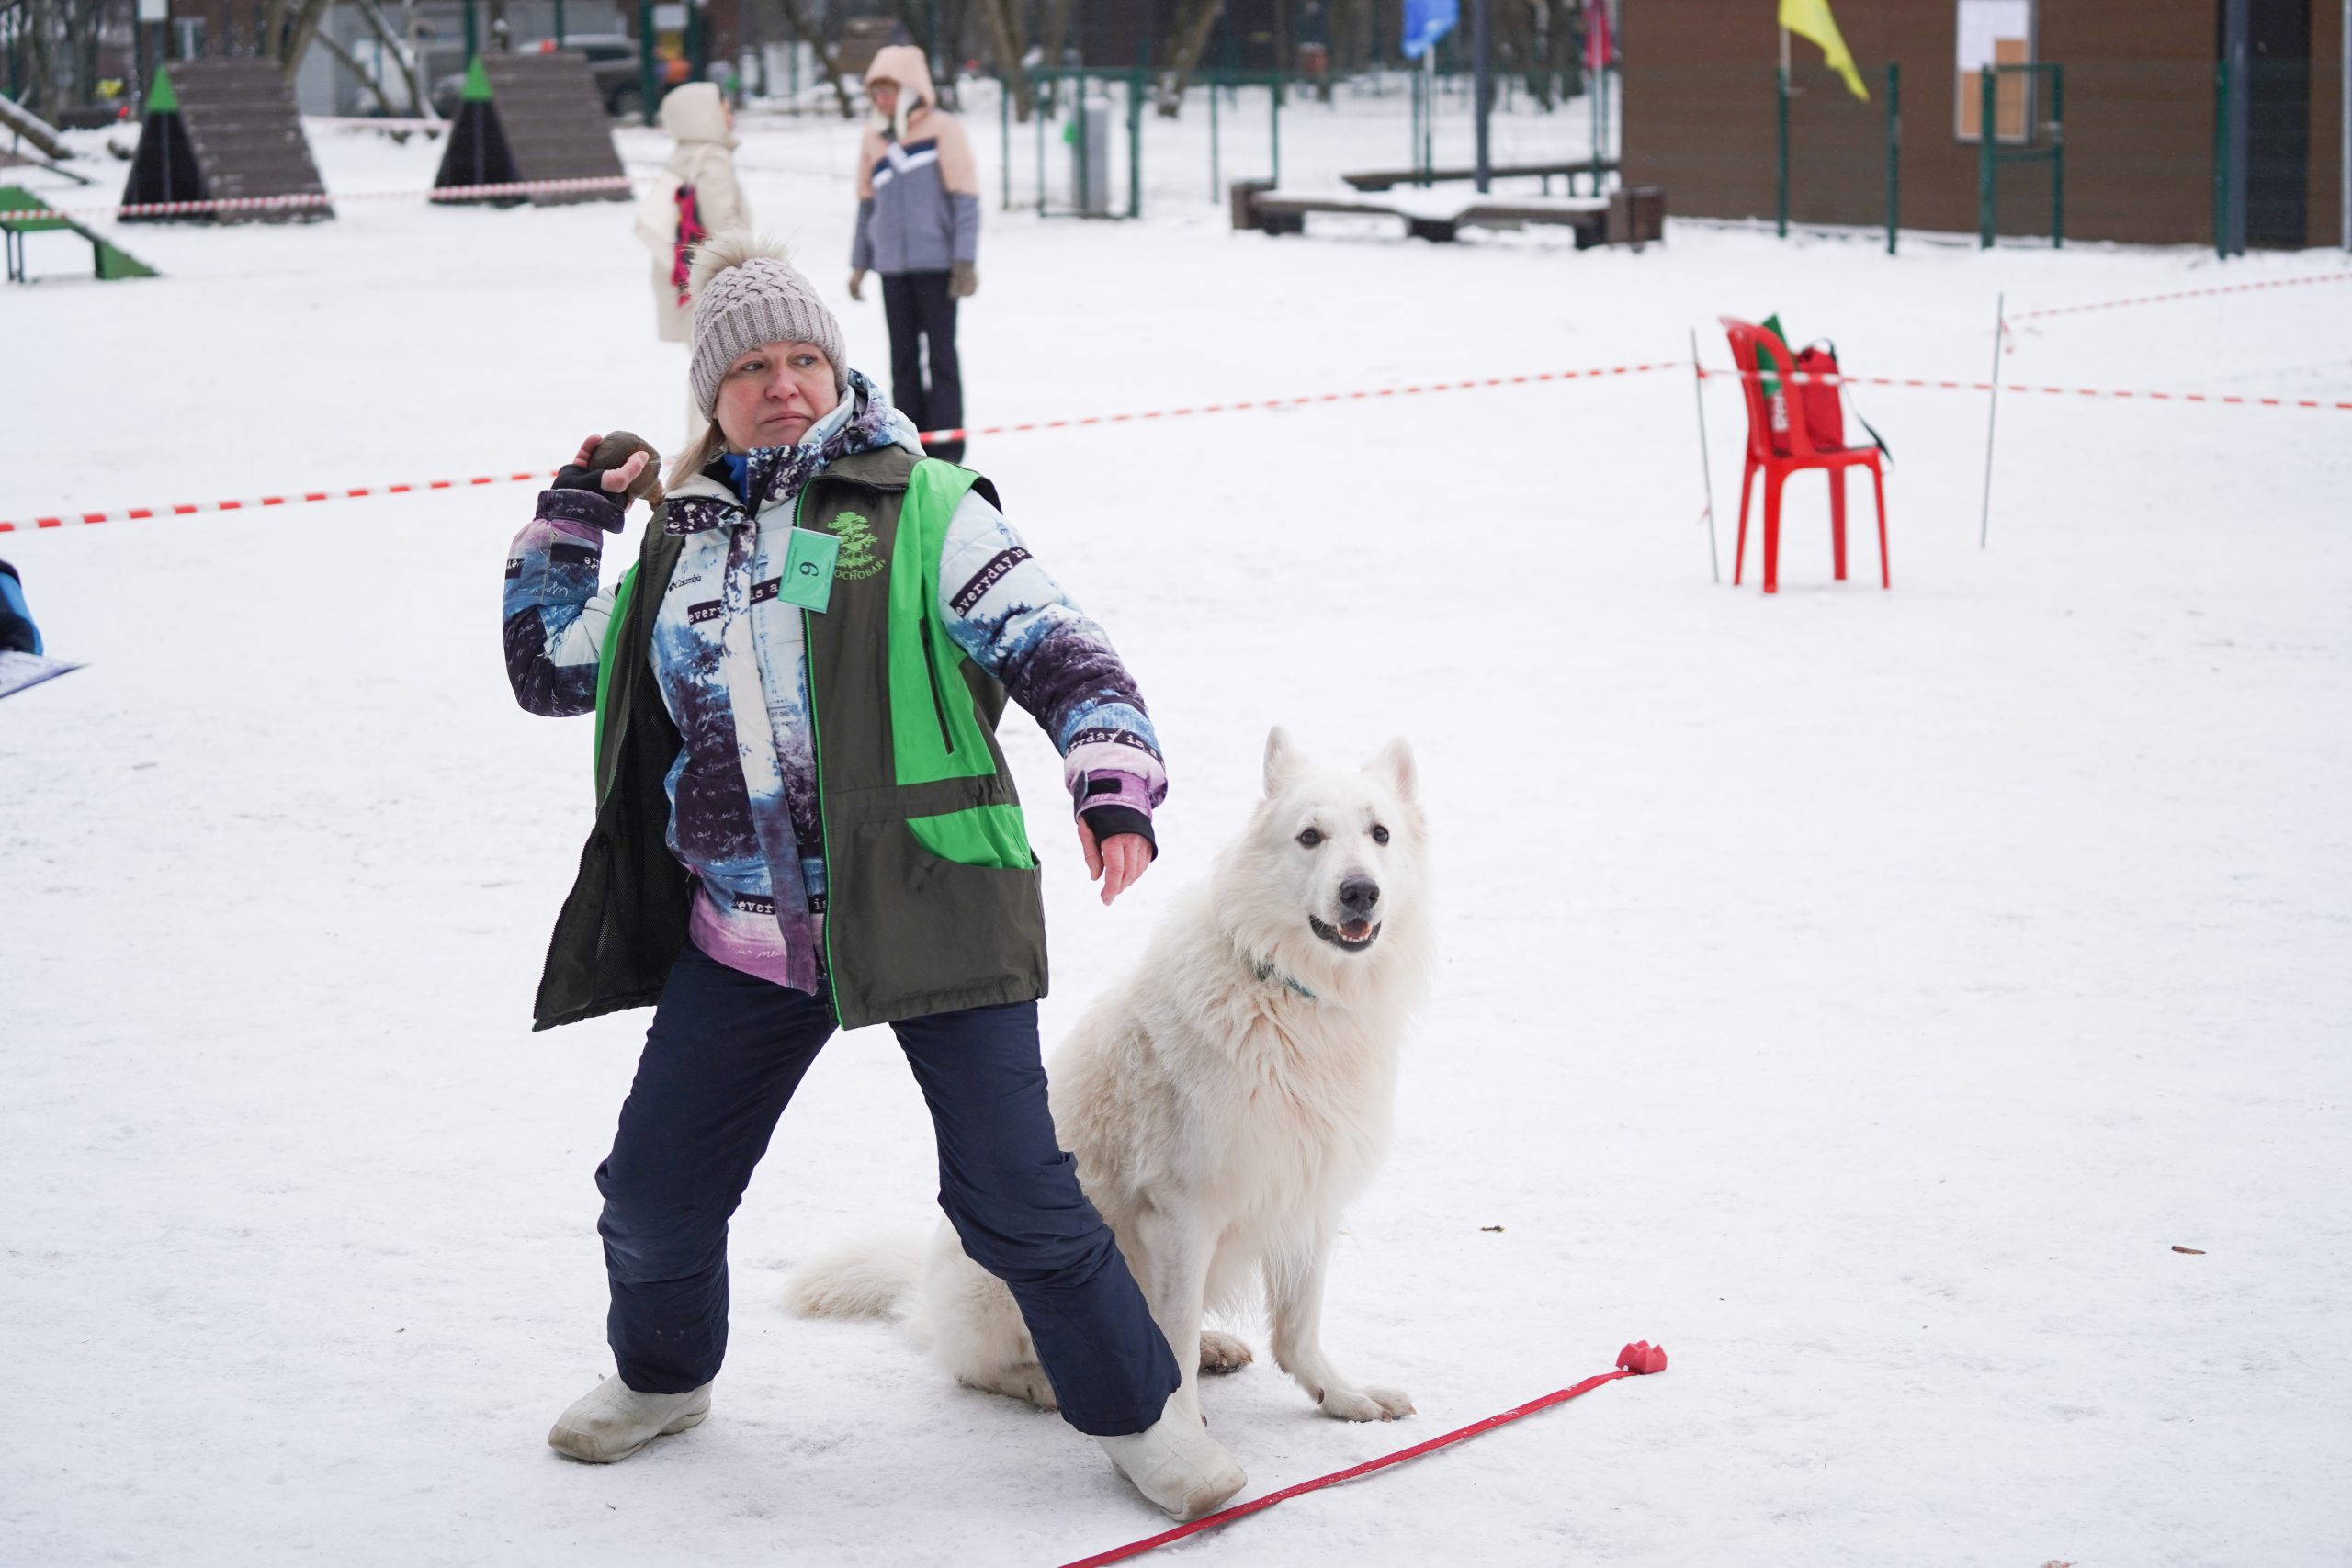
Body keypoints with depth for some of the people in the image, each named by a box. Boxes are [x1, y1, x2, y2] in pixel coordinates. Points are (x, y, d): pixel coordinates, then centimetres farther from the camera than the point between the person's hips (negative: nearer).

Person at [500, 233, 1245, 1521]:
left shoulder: (920, 509, -1)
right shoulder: (682, 545, 14)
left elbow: (1058, 653, -6)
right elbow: (549, 669, 26)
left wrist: (1113, 783, -21)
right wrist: (572, 515, 19)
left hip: (927, 914, -4)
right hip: (744, 935, 5)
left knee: (1016, 1200, -7)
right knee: (654, 1196, 10)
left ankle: (1138, 1414, 14)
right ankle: (664, 1374, 40)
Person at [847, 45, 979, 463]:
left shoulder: (943, 130, -5)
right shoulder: (873, 138, 11)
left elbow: (965, 198, -7)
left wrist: (965, 260, -12)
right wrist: (859, 263, 18)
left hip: (936, 264, -5)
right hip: (893, 265, 5)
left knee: (940, 353, -1)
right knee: (903, 357, 9)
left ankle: (946, 448, 4)